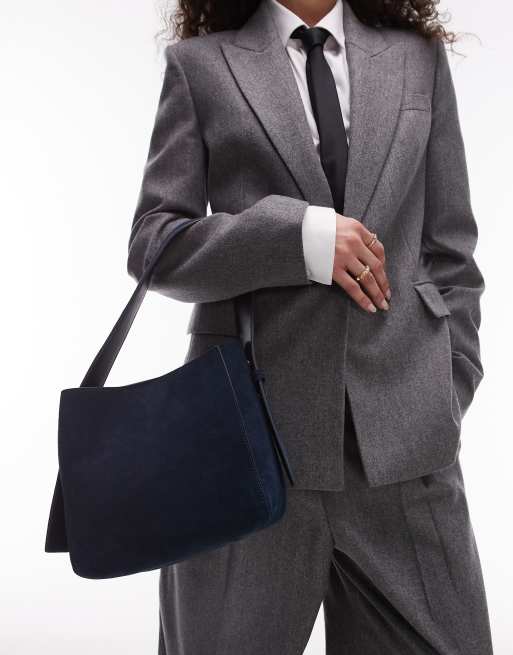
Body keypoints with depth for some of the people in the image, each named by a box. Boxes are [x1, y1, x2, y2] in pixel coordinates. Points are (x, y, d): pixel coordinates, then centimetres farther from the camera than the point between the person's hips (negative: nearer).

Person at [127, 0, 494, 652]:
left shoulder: (419, 58, 14)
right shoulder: (201, 64, 7)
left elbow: (448, 247, 13)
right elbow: (152, 243, 0)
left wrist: (453, 387, 7)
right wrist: (298, 234, -13)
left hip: (403, 427, 2)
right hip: (255, 422, -1)